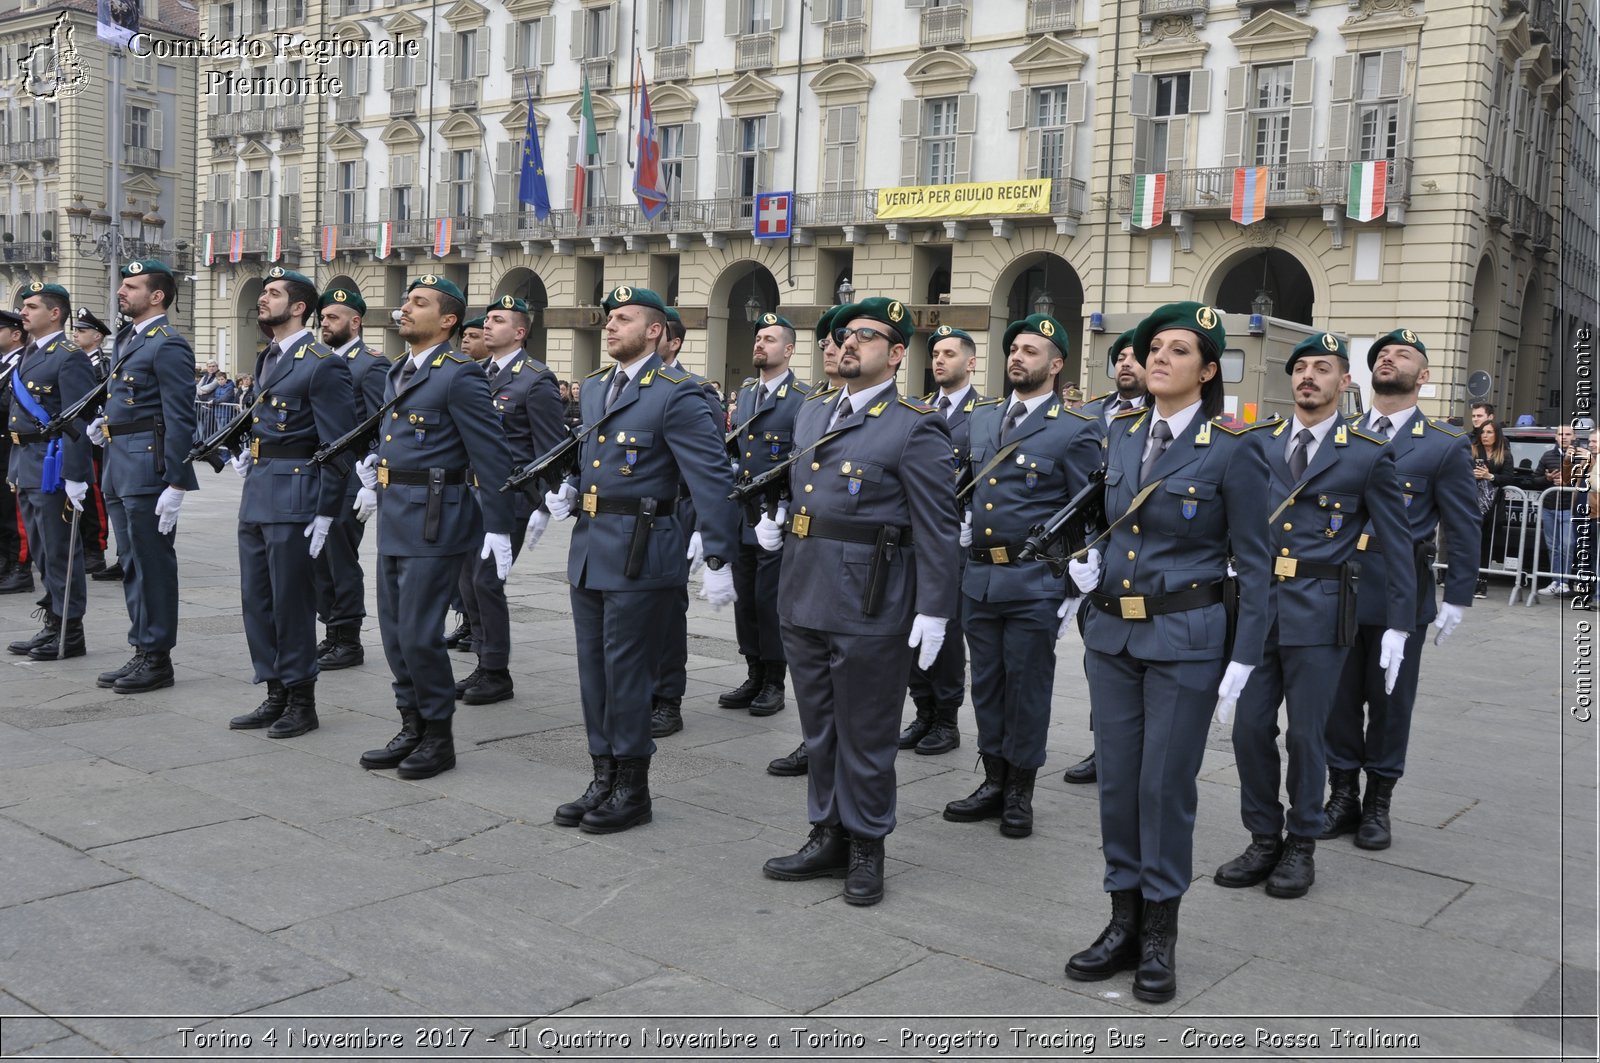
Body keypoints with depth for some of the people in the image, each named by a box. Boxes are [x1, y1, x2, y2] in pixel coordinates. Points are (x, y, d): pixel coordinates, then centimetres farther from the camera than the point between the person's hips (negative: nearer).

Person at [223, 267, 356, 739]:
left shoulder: (323, 365, -12)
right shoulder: (267, 360, 15)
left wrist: (326, 513, -16)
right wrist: (250, 453, 12)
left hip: (293, 497, -9)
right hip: (256, 493, 9)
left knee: (292, 603, -1)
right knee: (256, 600, 12)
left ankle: (302, 703, 12)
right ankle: (276, 696, 23)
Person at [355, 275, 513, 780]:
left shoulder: (459, 375, -13)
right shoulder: (398, 372, 14)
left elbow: (493, 456, -14)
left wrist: (498, 527, -15)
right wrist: (376, 471, 15)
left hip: (434, 520, -9)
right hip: (394, 517, 9)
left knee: (419, 634, -5)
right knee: (395, 631, 13)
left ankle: (439, 737, 11)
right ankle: (412, 729, 25)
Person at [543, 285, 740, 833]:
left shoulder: (676, 394, -12)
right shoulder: (596, 387, 13)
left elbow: (713, 479, -16)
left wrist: (718, 559, -20)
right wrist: (568, 489, 10)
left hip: (640, 554, -8)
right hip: (589, 548, 8)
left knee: (625, 673, 0)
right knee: (594, 669, 13)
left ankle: (632, 790, 15)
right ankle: (605, 779, 26)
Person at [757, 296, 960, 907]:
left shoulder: (916, 428, -10)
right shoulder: (812, 415, 13)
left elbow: (938, 528, -12)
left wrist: (934, 610, -16)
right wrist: (776, 526, 6)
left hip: (870, 610, -7)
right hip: (803, 599, 7)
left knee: (865, 739, 6)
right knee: (819, 731, 17)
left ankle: (866, 848, 22)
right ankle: (829, 838, 31)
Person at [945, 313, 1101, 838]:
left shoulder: (1078, 429, -6)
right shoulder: (981, 417, 11)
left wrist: (1075, 592, -10)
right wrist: (963, 524, 6)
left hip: (1035, 580, -5)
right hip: (978, 574, 6)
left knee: (1027, 687, 5)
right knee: (986, 684, 13)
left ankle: (1020, 793, 19)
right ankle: (994, 783, 27)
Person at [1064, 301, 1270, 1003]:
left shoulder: (1230, 451, -9)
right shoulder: (1119, 434, 6)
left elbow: (1252, 563, -6)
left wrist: (1243, 660, -10)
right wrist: (1088, 559, 2)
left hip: (1185, 638, -5)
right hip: (1111, 632, 5)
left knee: (1166, 785, 3)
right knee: (1116, 780, 10)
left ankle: (1160, 938, 19)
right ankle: (1124, 924, 24)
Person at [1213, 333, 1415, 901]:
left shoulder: (1369, 455, 0)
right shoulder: (1258, 443, 9)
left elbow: (1396, 544, 1)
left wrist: (1397, 626, -3)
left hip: (1318, 612, -3)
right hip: (1256, 604, 3)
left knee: (1305, 734, 4)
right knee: (1249, 728, 5)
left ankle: (1301, 849, 21)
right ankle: (1264, 841, 21)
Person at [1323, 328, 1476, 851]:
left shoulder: (1445, 447, -1)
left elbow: (1463, 529, 1)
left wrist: (1457, 599, -1)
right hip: (1336, 591, 2)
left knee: (1390, 703, 8)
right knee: (1339, 699, 9)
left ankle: (1378, 804, 22)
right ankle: (1343, 797, 23)